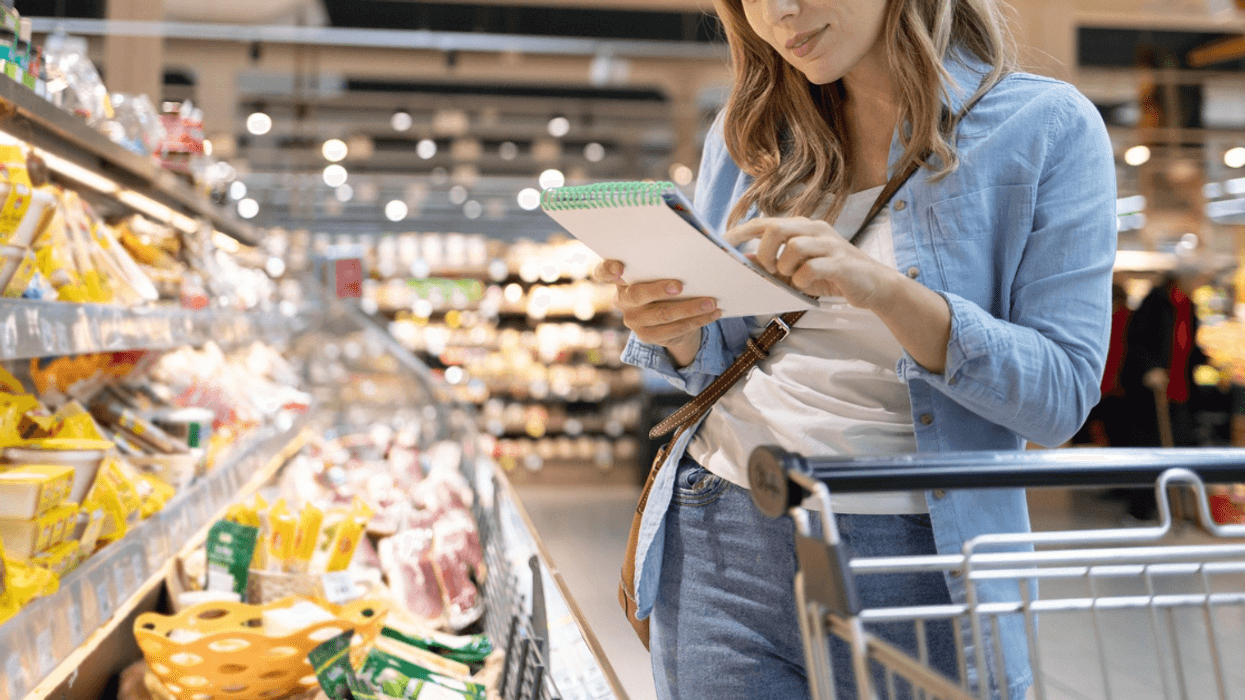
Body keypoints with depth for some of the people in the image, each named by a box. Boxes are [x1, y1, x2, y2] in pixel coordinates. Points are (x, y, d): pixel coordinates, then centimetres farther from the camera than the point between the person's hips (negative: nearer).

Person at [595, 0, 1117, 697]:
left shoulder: (1049, 126, -5)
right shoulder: (749, 131, 7)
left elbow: (1062, 396, -12)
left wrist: (885, 290, -26)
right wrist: (676, 331, -11)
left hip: (916, 564, -2)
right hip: (720, 543, 3)